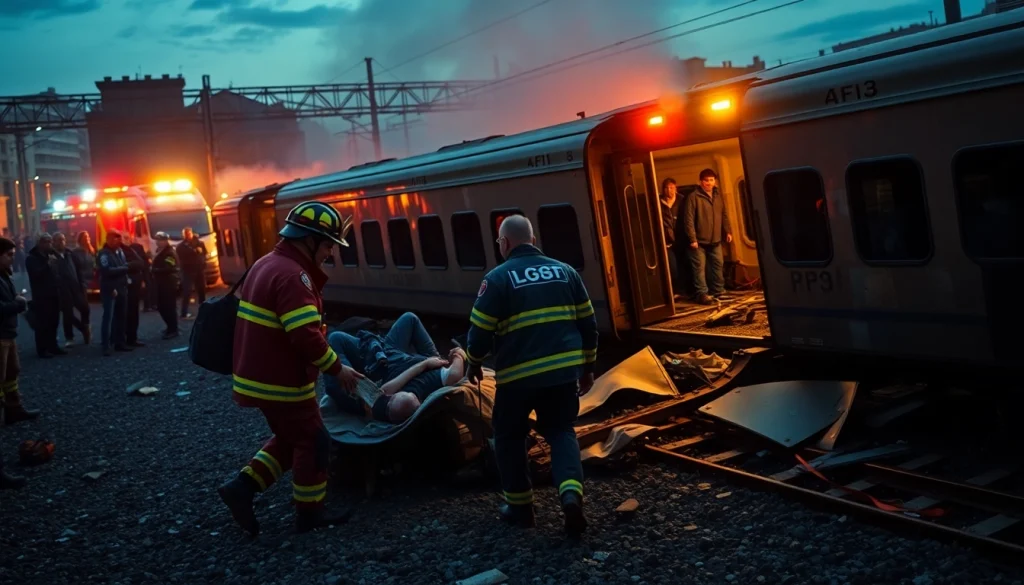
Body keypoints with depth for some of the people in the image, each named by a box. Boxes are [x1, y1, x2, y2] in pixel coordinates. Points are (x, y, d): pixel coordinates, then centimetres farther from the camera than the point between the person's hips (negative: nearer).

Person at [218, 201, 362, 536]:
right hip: (281, 383, -10)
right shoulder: (291, 274, -23)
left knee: (290, 439, 23)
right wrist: (337, 369, -17)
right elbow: (305, 336, -27)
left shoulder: (268, 264, 10)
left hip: (261, 377, 10)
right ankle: (309, 514, 16)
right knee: (313, 443, 6)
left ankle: (242, 487, 17)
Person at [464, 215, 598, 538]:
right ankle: (571, 492, -6)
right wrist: (587, 367, 21)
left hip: (518, 374, -3)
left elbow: (480, 330, -6)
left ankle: (520, 506, 21)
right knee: (561, 431, 16)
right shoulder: (564, 271, 9)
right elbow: (588, 324, 11)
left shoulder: (498, 278, -5)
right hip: (564, 369, 4)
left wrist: (474, 364, 13)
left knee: (509, 436, 17)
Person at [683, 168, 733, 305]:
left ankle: (718, 291, 24)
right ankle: (702, 294, -3)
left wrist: (728, 231, 11)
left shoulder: (718, 196, 12)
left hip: (715, 240, 7)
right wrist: (692, 239, -18)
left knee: (718, 265, 13)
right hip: (699, 241, -7)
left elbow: (724, 215, 20)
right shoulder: (694, 197, -10)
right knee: (700, 268, -6)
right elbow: (688, 219, -14)